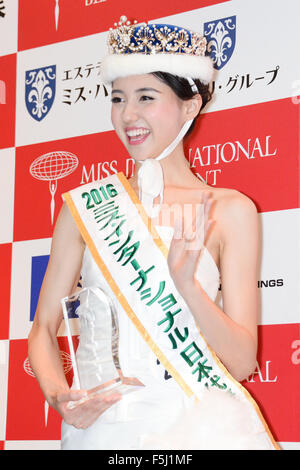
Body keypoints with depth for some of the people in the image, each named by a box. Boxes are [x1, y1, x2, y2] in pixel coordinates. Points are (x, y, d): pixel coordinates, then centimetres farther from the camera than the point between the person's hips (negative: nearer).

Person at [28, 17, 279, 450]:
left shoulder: (229, 211, 1)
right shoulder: (85, 205, 6)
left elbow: (242, 362, -2)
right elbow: (44, 326, 9)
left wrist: (187, 283, -17)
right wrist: (59, 394, -10)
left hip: (195, 424, -1)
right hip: (102, 425, 1)